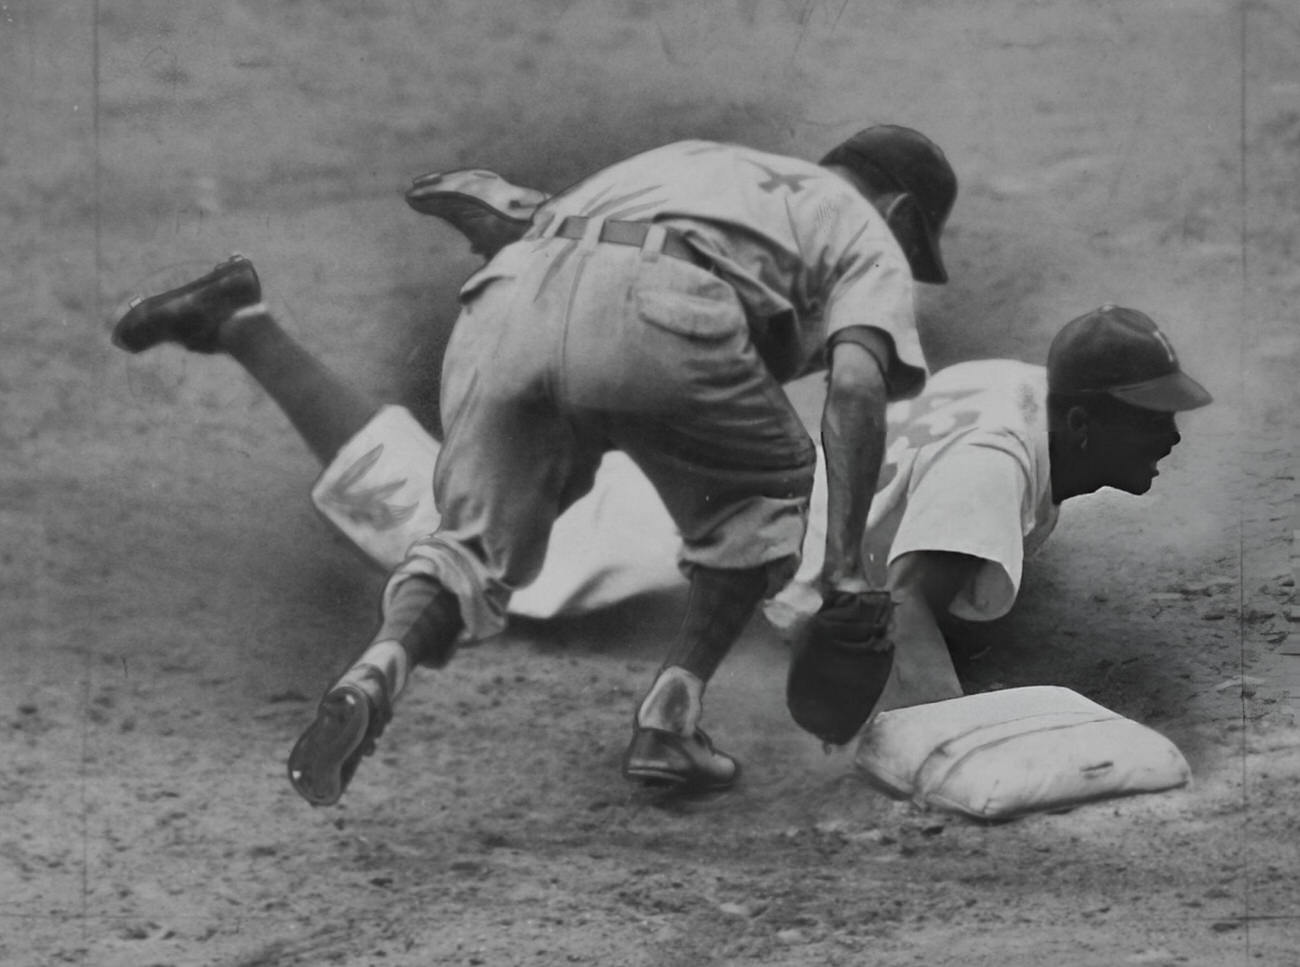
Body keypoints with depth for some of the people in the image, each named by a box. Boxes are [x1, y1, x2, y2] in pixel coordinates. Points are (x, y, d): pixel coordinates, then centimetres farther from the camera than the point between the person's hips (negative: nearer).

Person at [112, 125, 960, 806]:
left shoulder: (690, 163, 45)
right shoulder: (866, 239, 27)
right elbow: (856, 382, 7)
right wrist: (844, 564, 3)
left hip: (511, 302, 4)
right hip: (655, 320, -4)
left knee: (476, 547, 16)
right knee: (766, 493, 24)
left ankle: (380, 674, -14)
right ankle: (672, 716, 14)